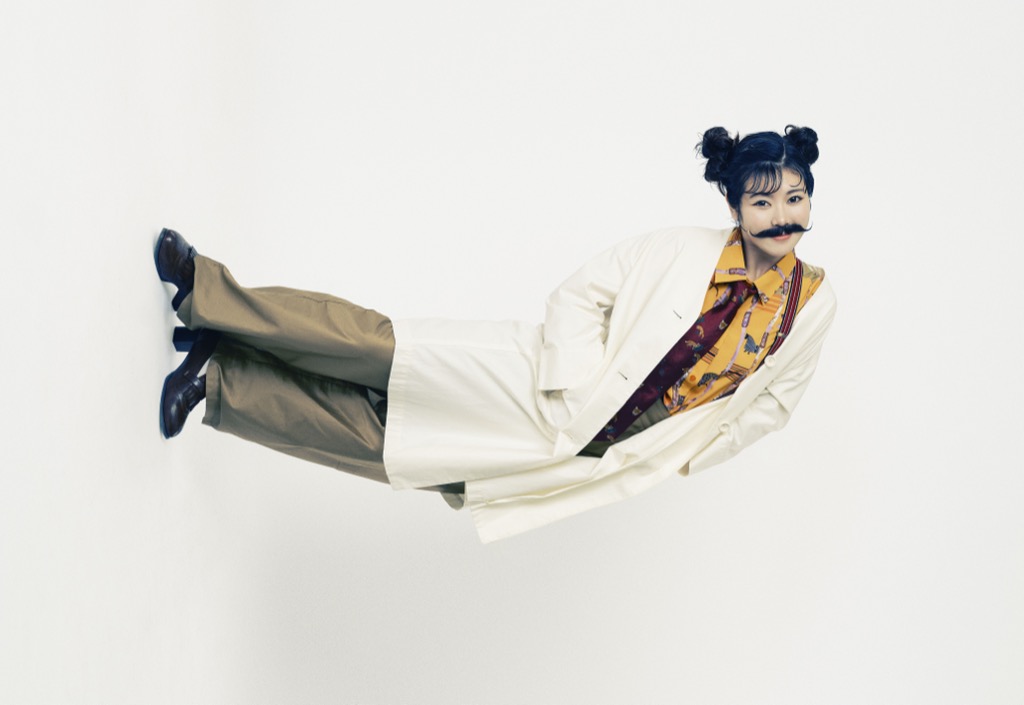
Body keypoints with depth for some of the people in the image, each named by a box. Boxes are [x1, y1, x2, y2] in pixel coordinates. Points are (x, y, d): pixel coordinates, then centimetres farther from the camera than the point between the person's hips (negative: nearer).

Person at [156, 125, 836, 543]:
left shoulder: (814, 302, 0)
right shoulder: (683, 250, -8)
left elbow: (769, 400, 12)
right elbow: (579, 295, -6)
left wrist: (684, 455, 3)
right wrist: (579, 391, -19)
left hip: (600, 448, 2)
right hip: (537, 386, -2)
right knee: (378, 348, -19)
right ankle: (205, 292, -6)